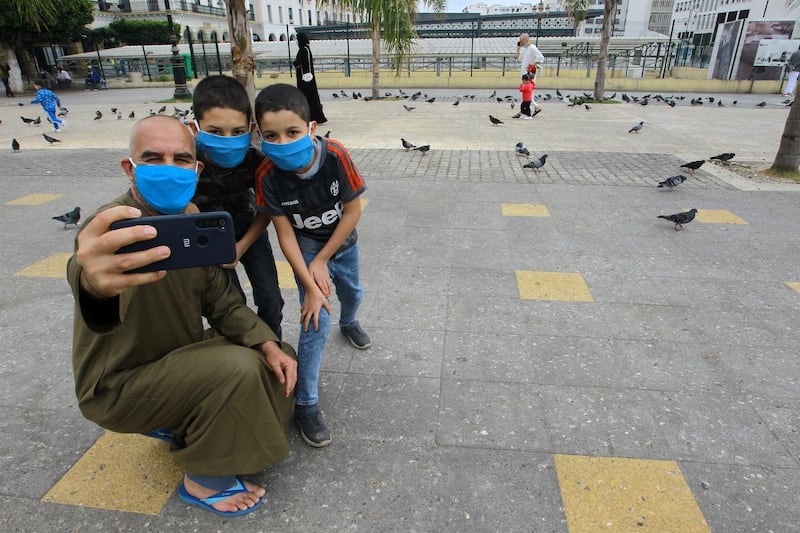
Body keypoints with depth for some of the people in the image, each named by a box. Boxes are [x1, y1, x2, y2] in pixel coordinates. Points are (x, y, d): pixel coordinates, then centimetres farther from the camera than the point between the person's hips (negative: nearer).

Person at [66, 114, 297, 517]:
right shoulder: (113, 227, -27)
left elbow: (222, 302, 1)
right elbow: (86, 275, -51)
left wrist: (267, 345, -13)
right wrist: (96, 284, -75)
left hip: (179, 357, 7)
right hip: (118, 385, -7)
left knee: (278, 359, 1)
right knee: (236, 369, -28)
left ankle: (179, 426, 14)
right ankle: (202, 482, -3)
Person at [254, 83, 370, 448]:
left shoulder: (335, 156, -29)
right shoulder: (268, 175, -27)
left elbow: (352, 211, -20)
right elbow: (285, 235, -21)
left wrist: (322, 261, -19)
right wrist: (310, 286, -23)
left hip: (342, 241, 3)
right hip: (305, 247, -2)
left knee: (352, 293, 26)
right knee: (316, 322, -11)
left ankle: (348, 323, 64)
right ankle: (305, 404, 3)